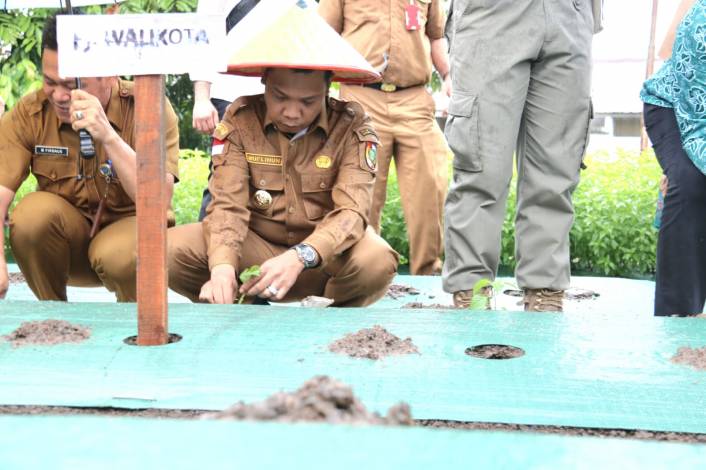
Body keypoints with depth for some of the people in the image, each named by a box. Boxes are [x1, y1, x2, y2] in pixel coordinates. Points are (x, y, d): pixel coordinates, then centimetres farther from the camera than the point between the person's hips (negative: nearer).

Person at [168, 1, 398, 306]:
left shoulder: (352, 127, -12)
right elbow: (228, 204, -16)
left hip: (324, 253, -1)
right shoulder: (239, 121, -9)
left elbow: (351, 211, -23)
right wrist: (222, 265, -38)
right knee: (171, 250, -24)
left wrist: (299, 258, -42)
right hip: (257, 246, 1)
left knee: (377, 261, -35)